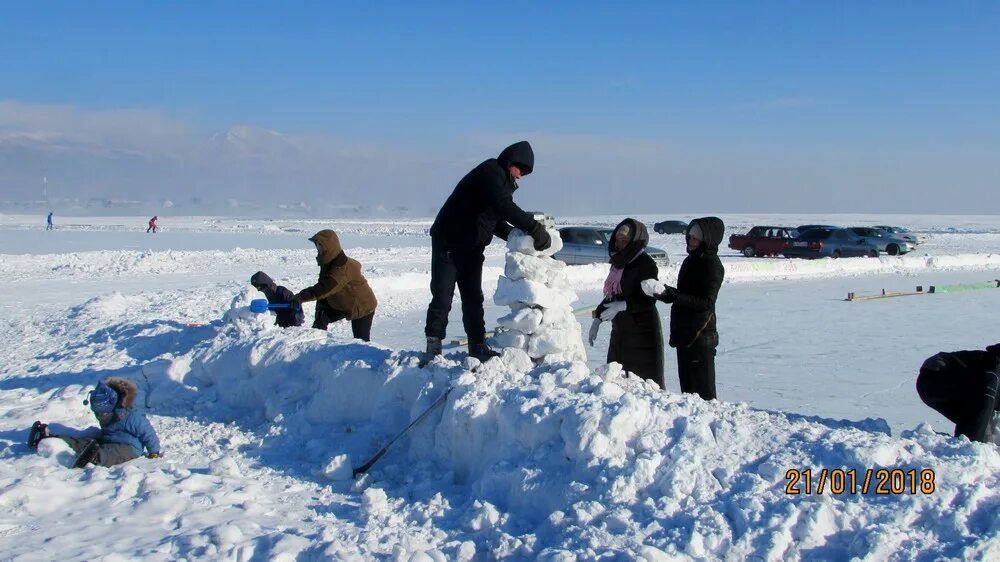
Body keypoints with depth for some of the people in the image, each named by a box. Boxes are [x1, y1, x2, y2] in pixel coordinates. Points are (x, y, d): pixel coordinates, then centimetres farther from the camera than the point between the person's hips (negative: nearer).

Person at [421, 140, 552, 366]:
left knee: (473, 297, 9)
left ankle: (477, 346, 13)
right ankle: (433, 347, -1)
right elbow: (504, 208, -34)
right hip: (448, 243, -9)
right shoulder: (490, 173, -18)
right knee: (442, 296, -6)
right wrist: (534, 228, -39)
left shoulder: (504, 182, 13)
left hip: (472, 247, 9)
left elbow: (496, 221, 13)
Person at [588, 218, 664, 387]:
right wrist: (597, 318, 16)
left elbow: (649, 299, -17)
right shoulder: (618, 262, 12)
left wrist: (623, 306, -28)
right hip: (620, 330, 8)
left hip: (642, 331, -8)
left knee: (646, 380, -7)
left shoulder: (645, 263, -12)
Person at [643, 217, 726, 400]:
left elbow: (706, 302, -20)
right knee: (687, 387, 14)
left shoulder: (712, 264, -12)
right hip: (685, 333, 9)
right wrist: (664, 292, 2)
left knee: (703, 390, -5)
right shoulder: (691, 260, 14)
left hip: (700, 335, -9)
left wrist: (670, 294, -25)